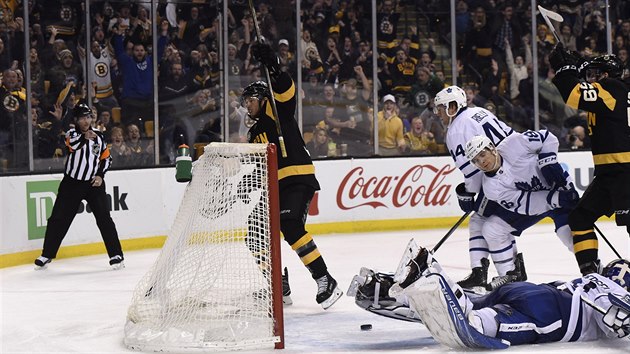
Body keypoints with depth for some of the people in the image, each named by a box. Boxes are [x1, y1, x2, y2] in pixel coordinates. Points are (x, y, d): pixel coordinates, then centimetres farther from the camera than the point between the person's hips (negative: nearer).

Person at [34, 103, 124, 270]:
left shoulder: (98, 135, 6)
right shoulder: (72, 133, -3)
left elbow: (106, 158, 13)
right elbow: (71, 144, -27)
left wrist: (100, 175, 0)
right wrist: (85, 137, -41)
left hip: (94, 183, 1)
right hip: (72, 183, -1)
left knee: (104, 219, -8)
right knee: (58, 219, 2)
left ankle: (116, 255, -3)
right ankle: (47, 255, 15)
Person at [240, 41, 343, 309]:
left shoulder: (277, 111, 0)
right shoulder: (254, 133, 25)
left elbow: (285, 90, -22)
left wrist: (272, 66, -36)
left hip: (298, 179, -10)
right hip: (273, 186, 10)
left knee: (290, 227, -26)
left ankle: (325, 282, -25)